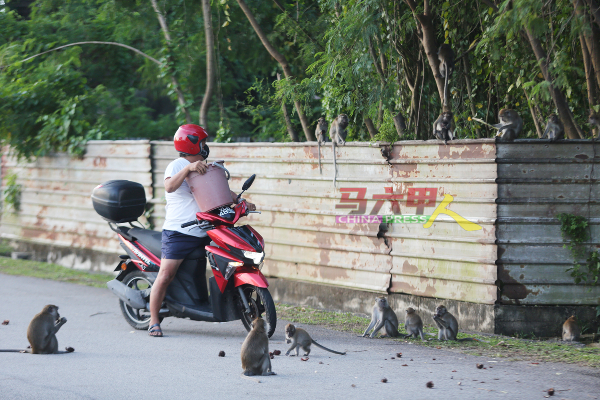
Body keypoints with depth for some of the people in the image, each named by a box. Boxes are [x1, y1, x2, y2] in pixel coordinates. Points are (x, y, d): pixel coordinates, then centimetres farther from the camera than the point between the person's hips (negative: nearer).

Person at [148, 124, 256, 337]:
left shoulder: (204, 168, 23)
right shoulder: (177, 165, -4)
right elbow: (170, 187, -24)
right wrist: (188, 168, -36)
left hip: (203, 232, 8)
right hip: (178, 232, -8)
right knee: (165, 275, -12)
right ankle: (154, 321, -6)